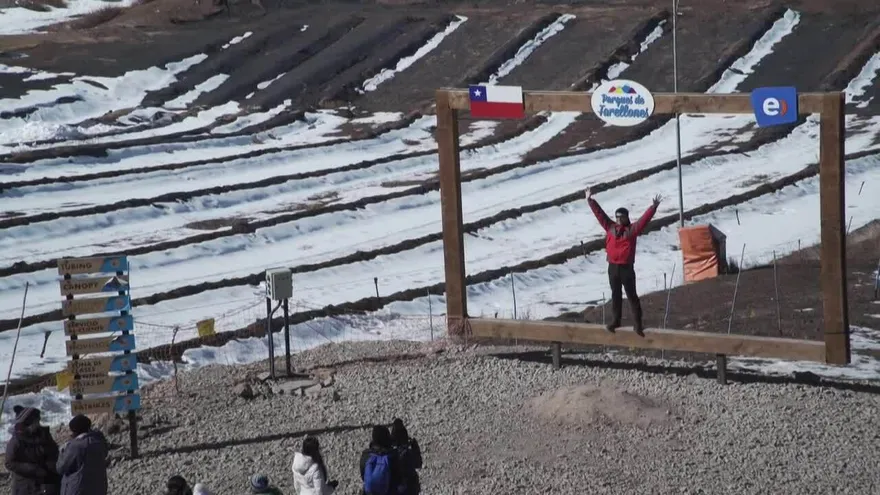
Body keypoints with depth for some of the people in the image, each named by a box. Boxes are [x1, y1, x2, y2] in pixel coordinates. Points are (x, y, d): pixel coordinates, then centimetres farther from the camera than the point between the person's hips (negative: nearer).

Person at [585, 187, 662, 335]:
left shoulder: (632, 229, -3)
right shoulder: (610, 227, 6)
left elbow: (645, 218, -12)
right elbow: (599, 213, 8)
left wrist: (653, 207, -24)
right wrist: (590, 200, 6)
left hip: (627, 268, -4)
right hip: (613, 267, 4)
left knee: (631, 295, 0)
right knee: (616, 295, 13)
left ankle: (637, 324, 1)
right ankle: (615, 321, 22)